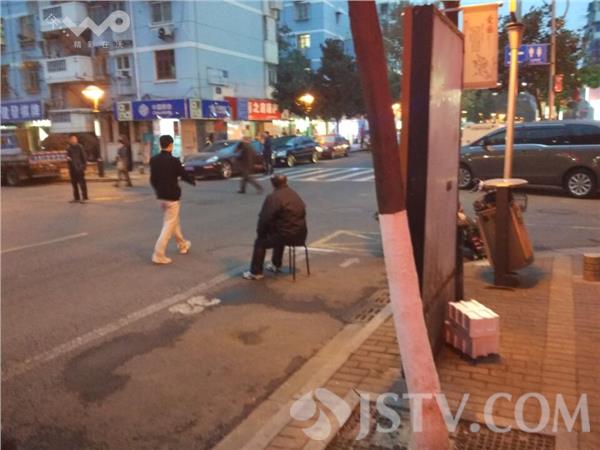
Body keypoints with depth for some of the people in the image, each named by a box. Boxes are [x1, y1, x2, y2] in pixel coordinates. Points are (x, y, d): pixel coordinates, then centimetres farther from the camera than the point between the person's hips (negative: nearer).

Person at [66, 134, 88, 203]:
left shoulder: (79, 147, -6)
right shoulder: (69, 148, 13)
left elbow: (84, 157, -7)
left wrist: (83, 166, -13)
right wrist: (67, 158, 1)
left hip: (78, 167, -7)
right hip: (72, 168, 7)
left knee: (81, 182, -6)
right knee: (74, 183, 10)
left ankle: (84, 197, -3)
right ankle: (76, 198, 16)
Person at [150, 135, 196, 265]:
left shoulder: (154, 160, 2)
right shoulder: (173, 161, -17)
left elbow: (152, 179, 8)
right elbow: (183, 175, -6)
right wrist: (193, 180, 16)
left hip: (160, 196, 7)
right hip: (172, 196, -7)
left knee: (174, 221, 24)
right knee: (168, 225, -3)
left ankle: (182, 245, 39)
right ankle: (158, 255, -7)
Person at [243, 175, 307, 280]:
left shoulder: (272, 198, -10)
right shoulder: (295, 195, 14)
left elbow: (264, 219, -13)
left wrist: (260, 232, 5)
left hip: (287, 236, -8)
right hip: (301, 235, 8)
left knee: (260, 242, 10)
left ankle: (256, 272, 12)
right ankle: (276, 265, 44)